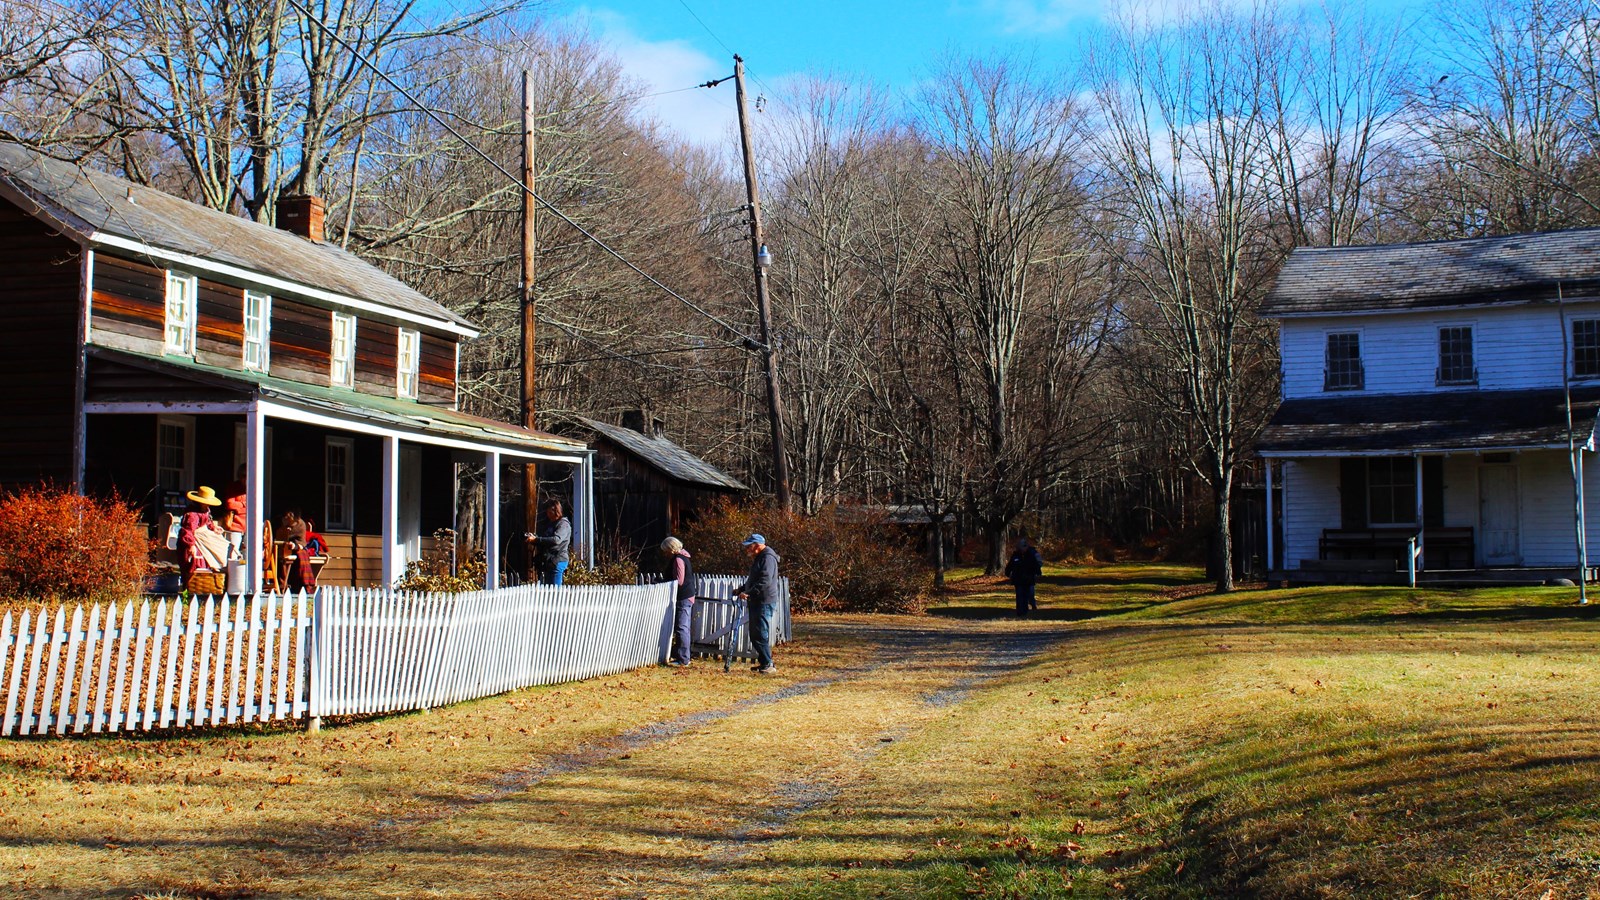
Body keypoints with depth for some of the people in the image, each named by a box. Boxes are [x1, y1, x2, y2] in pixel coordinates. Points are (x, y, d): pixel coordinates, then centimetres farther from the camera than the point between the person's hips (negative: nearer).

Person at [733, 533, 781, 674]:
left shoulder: (767, 558, -13)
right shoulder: (758, 558, 21)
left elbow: (764, 581, -24)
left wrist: (748, 593, -27)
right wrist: (741, 589, 18)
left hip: (764, 602, -11)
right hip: (756, 601, 11)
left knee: (761, 634, -11)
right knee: (755, 634, 13)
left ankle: (768, 664, -9)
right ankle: (763, 662, 19)